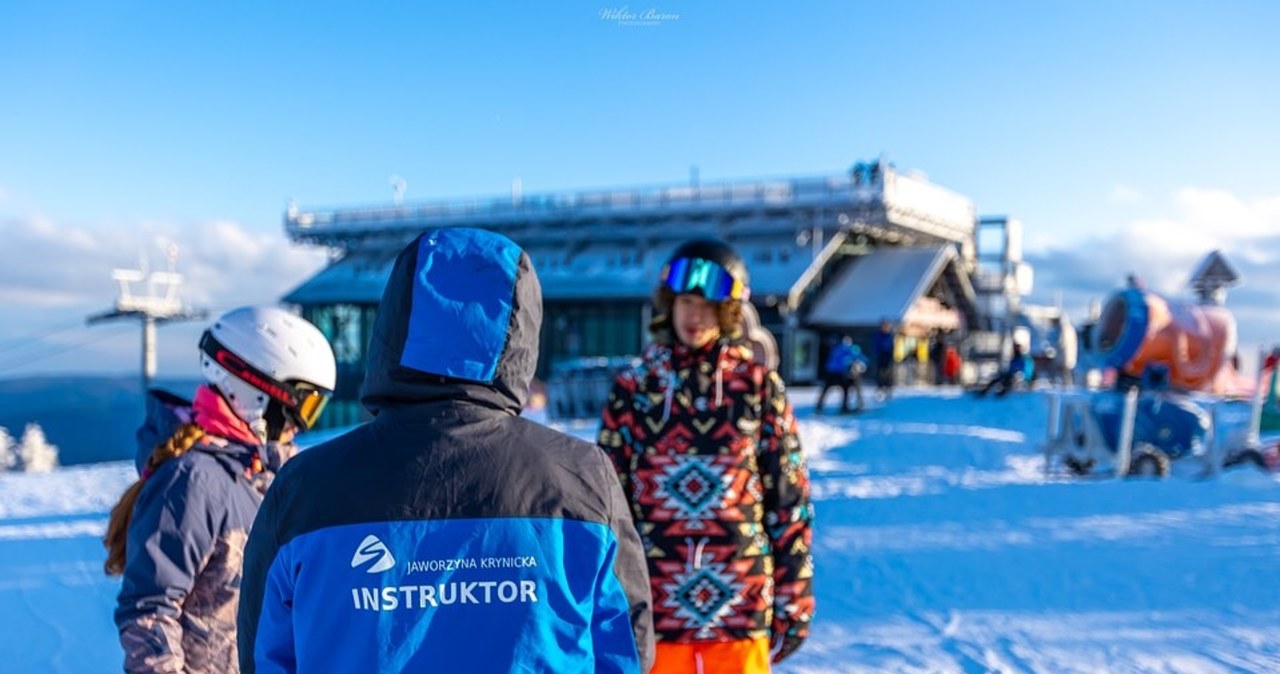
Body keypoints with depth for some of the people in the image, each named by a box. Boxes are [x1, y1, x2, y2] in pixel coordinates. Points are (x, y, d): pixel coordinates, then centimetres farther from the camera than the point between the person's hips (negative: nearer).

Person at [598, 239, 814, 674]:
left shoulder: (760, 387, 1)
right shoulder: (632, 389, 2)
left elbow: (790, 500, 3)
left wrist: (793, 602, 2)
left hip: (742, 610, 0)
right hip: (656, 612, 1)